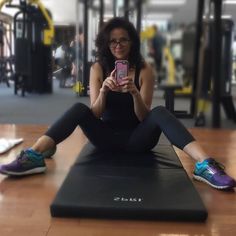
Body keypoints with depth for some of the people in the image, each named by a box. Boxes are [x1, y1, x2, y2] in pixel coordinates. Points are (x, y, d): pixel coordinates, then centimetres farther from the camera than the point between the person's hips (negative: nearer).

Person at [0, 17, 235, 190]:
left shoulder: (144, 70, -5)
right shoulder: (98, 68, -2)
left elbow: (143, 117, -9)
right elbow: (95, 114, -7)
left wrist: (134, 92, -28)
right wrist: (104, 89, -27)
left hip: (137, 137, -1)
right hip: (106, 136, 1)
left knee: (160, 112, -30)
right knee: (79, 109, -25)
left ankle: (204, 165, -44)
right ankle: (34, 157, -36)